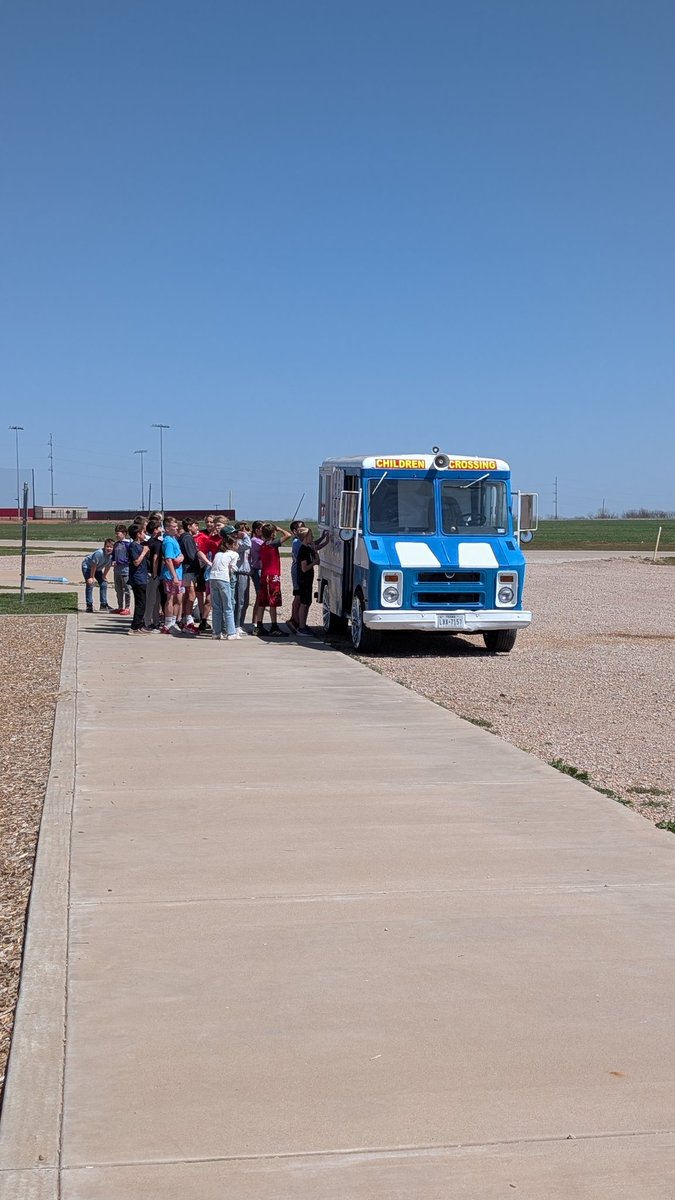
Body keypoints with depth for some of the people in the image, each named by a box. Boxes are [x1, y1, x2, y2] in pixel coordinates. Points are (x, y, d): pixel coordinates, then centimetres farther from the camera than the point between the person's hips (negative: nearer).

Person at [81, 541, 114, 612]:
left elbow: (108, 566, -4)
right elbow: (94, 565, -28)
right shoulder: (99, 553, -37)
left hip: (98, 569, 7)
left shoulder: (112, 555, -20)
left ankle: (103, 605, 10)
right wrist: (92, 577, -21)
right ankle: (89, 605, -12)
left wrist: (104, 576, 3)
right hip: (87, 566, -7)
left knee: (104, 584, 2)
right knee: (90, 585, -15)